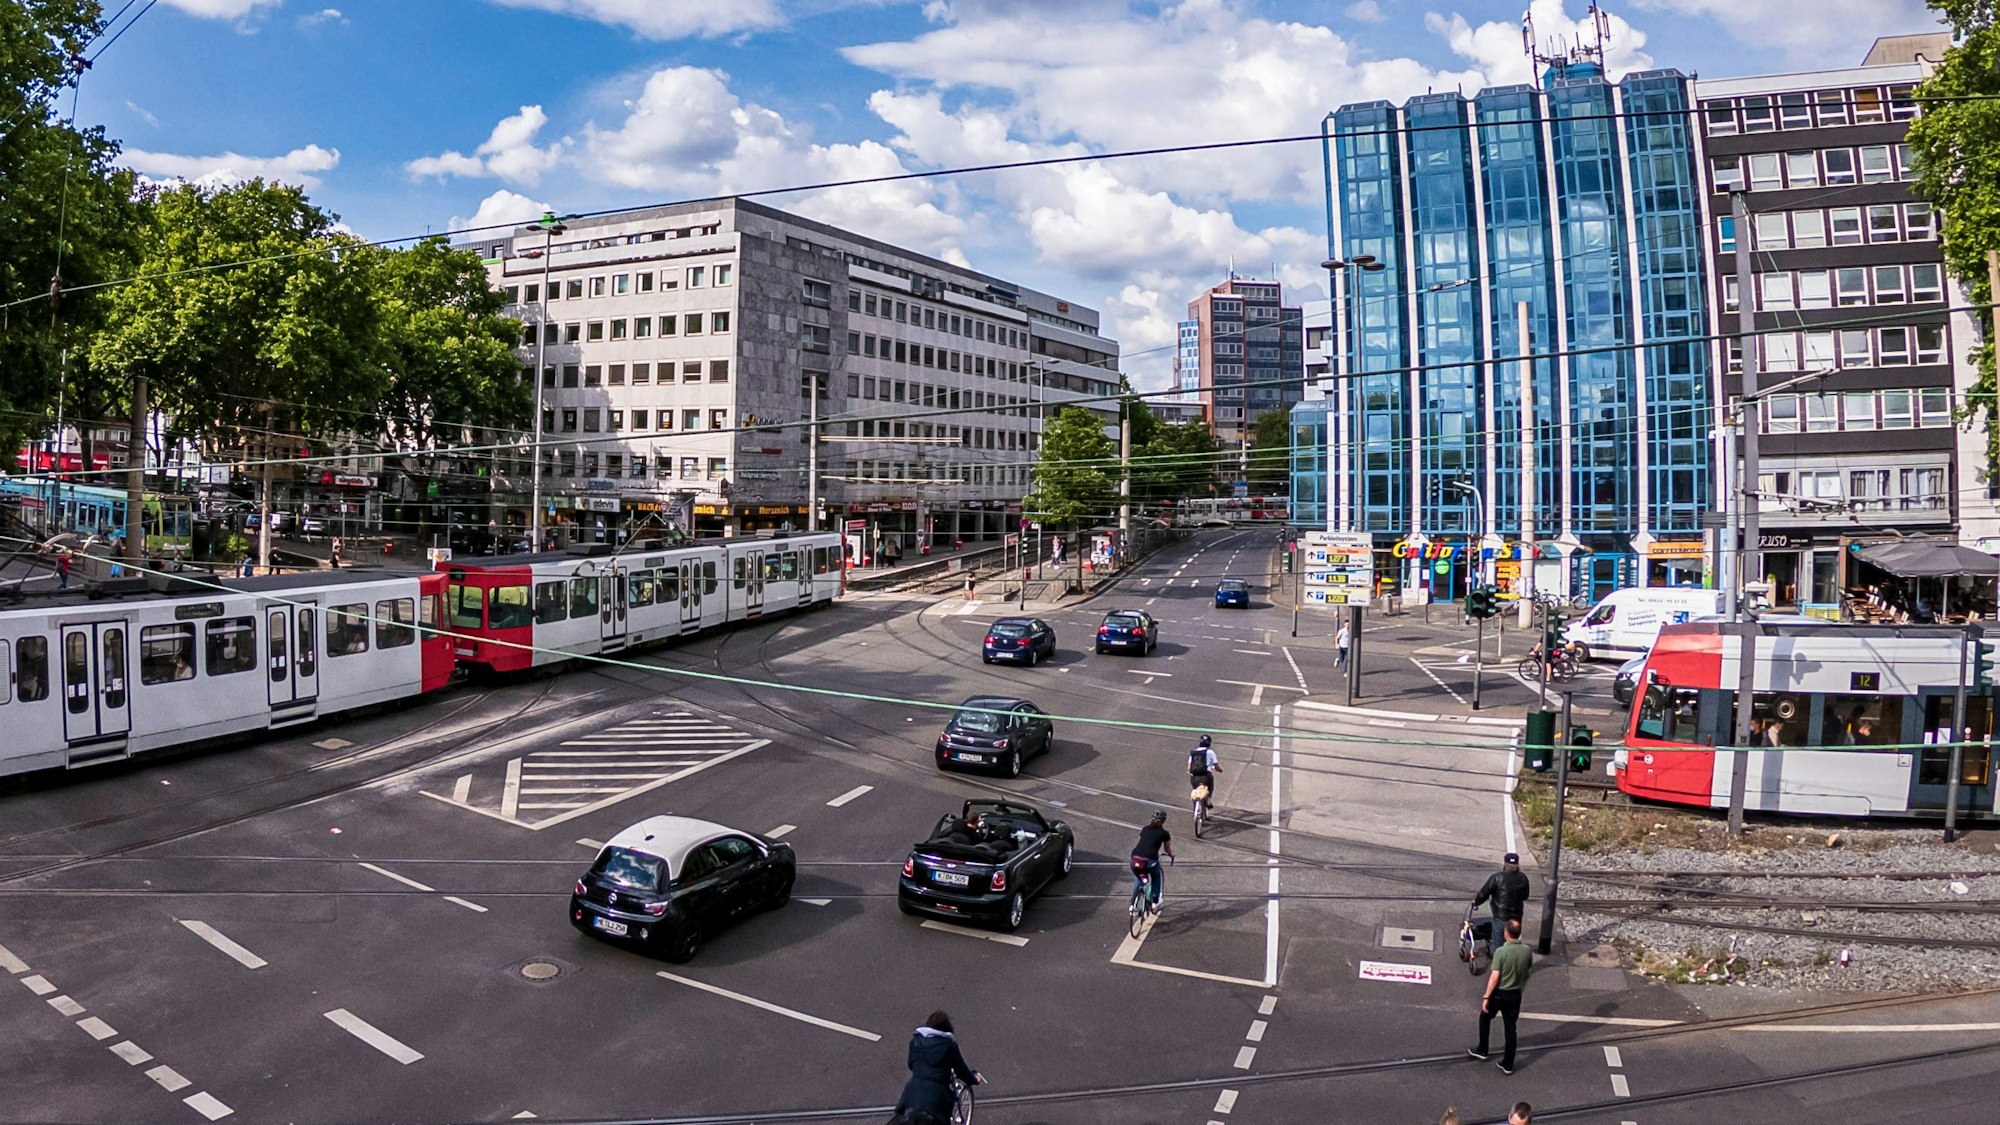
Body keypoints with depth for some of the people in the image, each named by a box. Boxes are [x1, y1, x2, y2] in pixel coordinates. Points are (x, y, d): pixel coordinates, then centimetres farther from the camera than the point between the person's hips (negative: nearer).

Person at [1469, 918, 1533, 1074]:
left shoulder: (1501, 952, -23)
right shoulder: (1527, 951, -8)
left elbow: (1494, 977, -22)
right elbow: (1529, 971, 5)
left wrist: (1486, 997, -15)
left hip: (1499, 993, -4)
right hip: (1515, 995, 4)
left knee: (1485, 1018, 21)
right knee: (1510, 1028, 12)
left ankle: (1482, 1051, 31)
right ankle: (1508, 1064, 17)